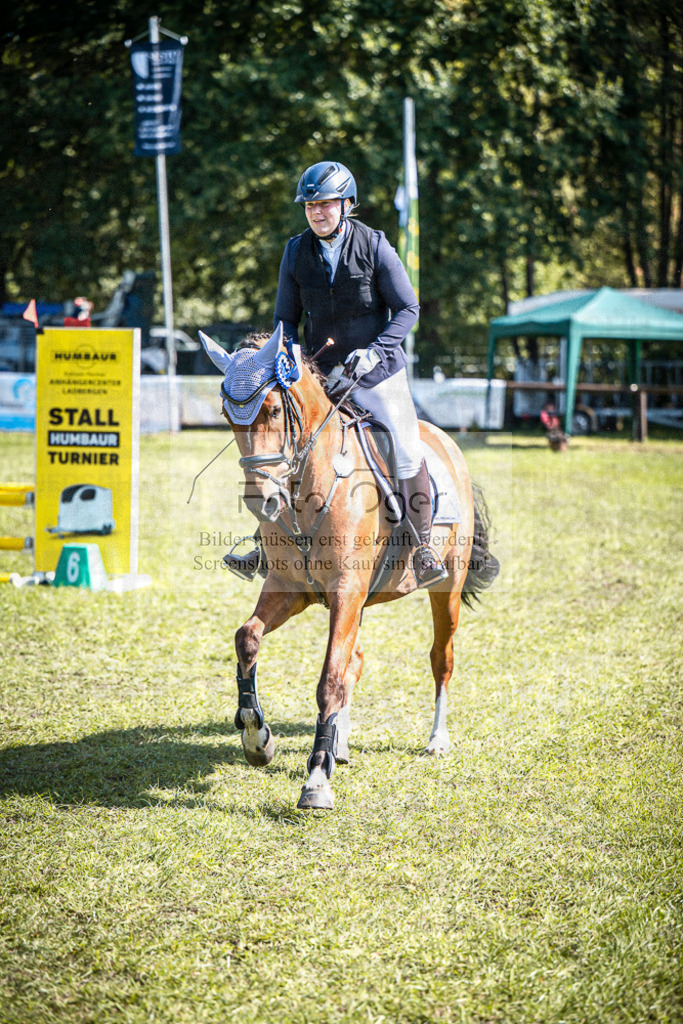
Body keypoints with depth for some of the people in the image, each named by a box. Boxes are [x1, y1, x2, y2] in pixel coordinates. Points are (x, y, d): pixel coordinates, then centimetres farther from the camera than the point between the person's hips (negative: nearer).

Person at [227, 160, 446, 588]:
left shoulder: (374, 246, -10)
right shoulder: (297, 252, -1)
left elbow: (408, 309, -7)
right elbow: (286, 317, 10)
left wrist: (374, 351, -20)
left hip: (378, 371, -3)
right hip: (322, 373, 3)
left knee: (408, 452, -10)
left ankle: (424, 548, 5)